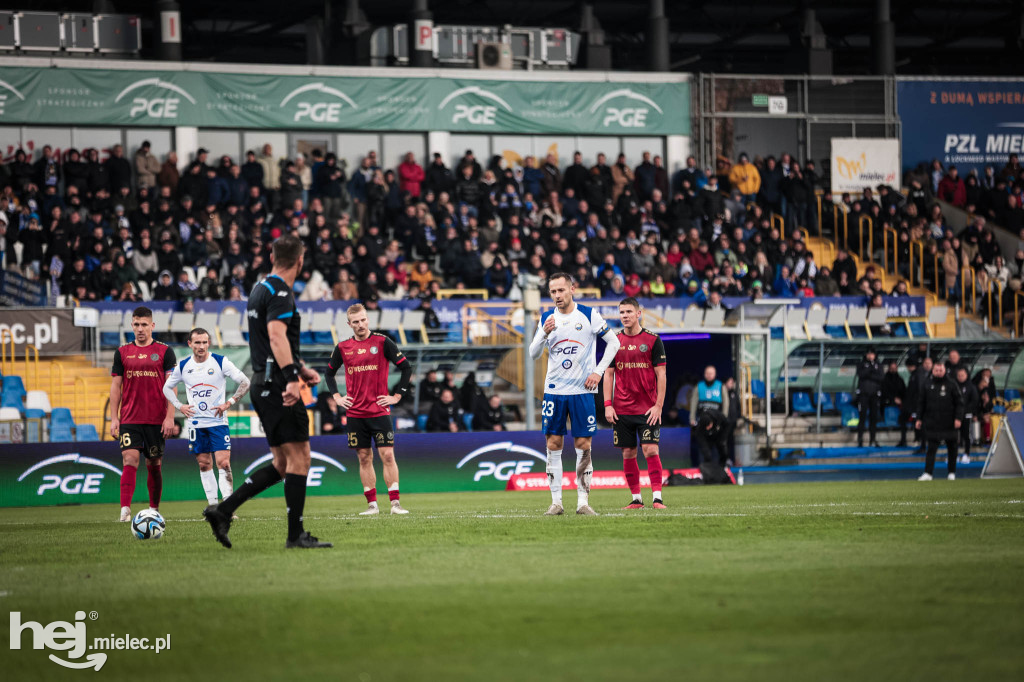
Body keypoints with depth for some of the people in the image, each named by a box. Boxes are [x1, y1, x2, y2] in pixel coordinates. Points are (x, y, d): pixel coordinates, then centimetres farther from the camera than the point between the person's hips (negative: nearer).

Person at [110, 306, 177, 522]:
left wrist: (170, 417, -8)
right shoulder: (122, 353, 9)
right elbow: (116, 386, 10)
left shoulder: (164, 352, 3)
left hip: (156, 420, 0)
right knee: (130, 461, -14)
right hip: (129, 420, 0)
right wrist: (114, 418, 2)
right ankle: (125, 510, -22)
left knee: (153, 464, 7)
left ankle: (154, 510, 21)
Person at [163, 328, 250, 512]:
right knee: (204, 465, 6)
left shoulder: (221, 362, -7)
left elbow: (245, 382, -6)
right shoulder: (183, 366, 2)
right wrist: (179, 406, 2)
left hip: (218, 422, -3)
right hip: (196, 423, 3)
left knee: (223, 464, -13)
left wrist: (229, 403, -13)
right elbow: (167, 387, 18)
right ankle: (213, 505, 14)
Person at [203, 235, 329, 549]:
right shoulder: (280, 293, -12)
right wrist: (291, 378, -35)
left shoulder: (260, 288, 18)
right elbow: (276, 336, -26)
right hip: (277, 385, -10)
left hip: (262, 384, 10)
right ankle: (296, 535, -5)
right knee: (299, 457, -5)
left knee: (282, 464, 12)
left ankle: (223, 510, 6)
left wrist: (300, 368, 30)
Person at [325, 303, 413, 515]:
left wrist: (397, 395, -3)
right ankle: (372, 504, 8)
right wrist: (336, 397, 9)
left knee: (387, 455, -9)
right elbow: (330, 372, 21)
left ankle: (395, 503, -7)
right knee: (364, 458, 4)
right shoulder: (343, 348, 6)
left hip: (380, 410, -3)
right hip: (355, 413, 3)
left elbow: (406, 367, 1)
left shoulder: (382, 342, -2)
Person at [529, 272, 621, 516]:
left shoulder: (589, 316, -2)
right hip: (554, 391, 2)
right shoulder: (547, 319, 6)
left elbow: (613, 342, 4)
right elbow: (533, 354, 4)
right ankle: (556, 502, 3)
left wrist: (598, 371, -4)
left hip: (582, 390, -2)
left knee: (583, 446, -3)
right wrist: (544, 334, -14)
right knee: (553, 445, -1)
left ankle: (583, 501, 1)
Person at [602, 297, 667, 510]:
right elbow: (608, 374, 9)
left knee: (650, 450, -11)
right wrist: (608, 405, 0)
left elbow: (661, 374, -1)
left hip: (647, 410, -3)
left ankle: (657, 497, -10)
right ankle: (636, 498, 11)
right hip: (621, 410, 3)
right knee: (628, 453, 4)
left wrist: (658, 405, -8)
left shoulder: (653, 340, 0)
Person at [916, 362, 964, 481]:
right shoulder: (928, 384, 7)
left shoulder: (951, 384, 0)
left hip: (949, 423, -1)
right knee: (931, 448, -6)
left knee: (951, 448, 8)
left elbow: (959, 403, 0)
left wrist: (958, 418, -9)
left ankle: (952, 473, 19)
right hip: (932, 423, 1)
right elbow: (921, 403, 13)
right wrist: (919, 419, 8)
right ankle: (928, 473, -10)